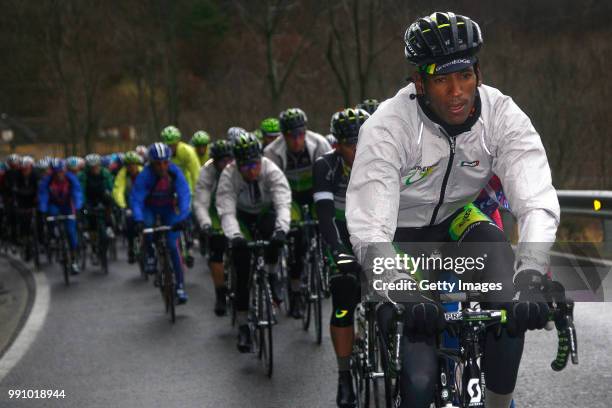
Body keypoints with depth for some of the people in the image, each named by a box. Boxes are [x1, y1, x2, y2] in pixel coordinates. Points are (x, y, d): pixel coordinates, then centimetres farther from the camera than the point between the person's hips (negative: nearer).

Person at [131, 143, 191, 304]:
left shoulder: (175, 172, -25)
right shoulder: (145, 175, -29)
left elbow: (185, 194, -30)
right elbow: (136, 198, -34)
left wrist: (183, 216, -44)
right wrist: (138, 220, -49)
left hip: (168, 209, 1)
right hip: (149, 207, -1)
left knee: (173, 245, -9)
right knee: (147, 225, -34)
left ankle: (180, 286, -3)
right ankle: (150, 255, -7)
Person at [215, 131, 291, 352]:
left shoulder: (271, 170, -29)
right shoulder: (228, 175, -27)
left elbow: (283, 203, -39)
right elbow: (226, 211, -35)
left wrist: (282, 228, -58)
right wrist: (234, 235, -54)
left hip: (266, 212, 0)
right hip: (242, 216, 0)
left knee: (271, 231, -37)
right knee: (242, 273, -11)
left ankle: (272, 276, -12)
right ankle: (242, 326, -3)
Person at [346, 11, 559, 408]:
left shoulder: (502, 115, -22)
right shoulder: (387, 126, -29)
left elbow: (537, 201, -32)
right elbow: (369, 228, -36)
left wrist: (531, 275, -50)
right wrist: (404, 294, -53)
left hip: (457, 219, 3)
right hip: (399, 235, -3)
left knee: (512, 308, -29)